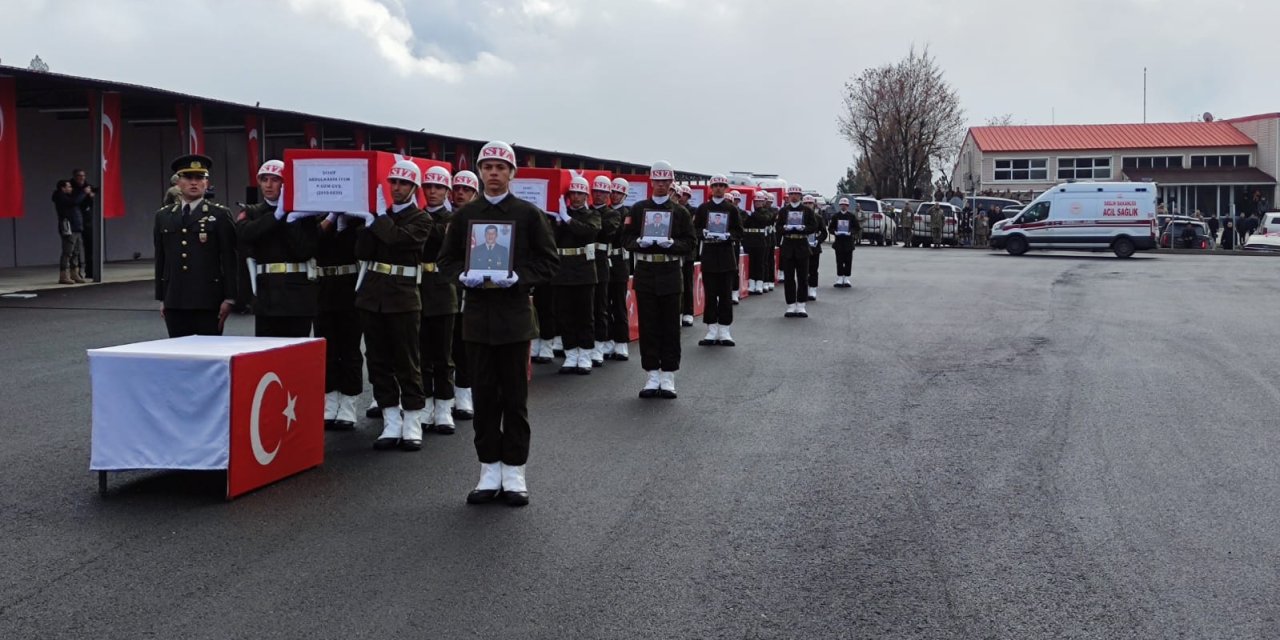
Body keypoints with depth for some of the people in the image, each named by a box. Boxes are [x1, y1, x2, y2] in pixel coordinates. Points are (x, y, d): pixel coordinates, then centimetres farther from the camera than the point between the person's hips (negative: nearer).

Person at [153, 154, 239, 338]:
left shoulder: (220, 215, 1)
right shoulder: (164, 216, 13)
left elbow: (229, 259, -2)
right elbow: (160, 259, 15)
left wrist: (229, 298, -7)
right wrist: (161, 298, 12)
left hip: (208, 300, -3)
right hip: (175, 301, 4)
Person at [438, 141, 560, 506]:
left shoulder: (528, 214, 1)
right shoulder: (465, 214, 8)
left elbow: (549, 261, 0)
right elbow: (447, 259, 11)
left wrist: (518, 277, -16)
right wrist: (464, 276, -10)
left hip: (514, 316, -2)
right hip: (477, 315, 2)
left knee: (515, 397, 3)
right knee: (484, 396, 6)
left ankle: (514, 474, 12)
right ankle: (490, 472, 15)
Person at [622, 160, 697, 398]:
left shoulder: (680, 211, 5)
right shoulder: (638, 209, 8)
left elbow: (690, 243, 2)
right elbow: (626, 238, 7)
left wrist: (672, 243, -16)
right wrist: (640, 241, -14)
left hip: (670, 274, -1)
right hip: (645, 272, 1)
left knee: (670, 327, 2)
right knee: (648, 326, 3)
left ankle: (668, 377, 9)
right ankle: (652, 376, 10)